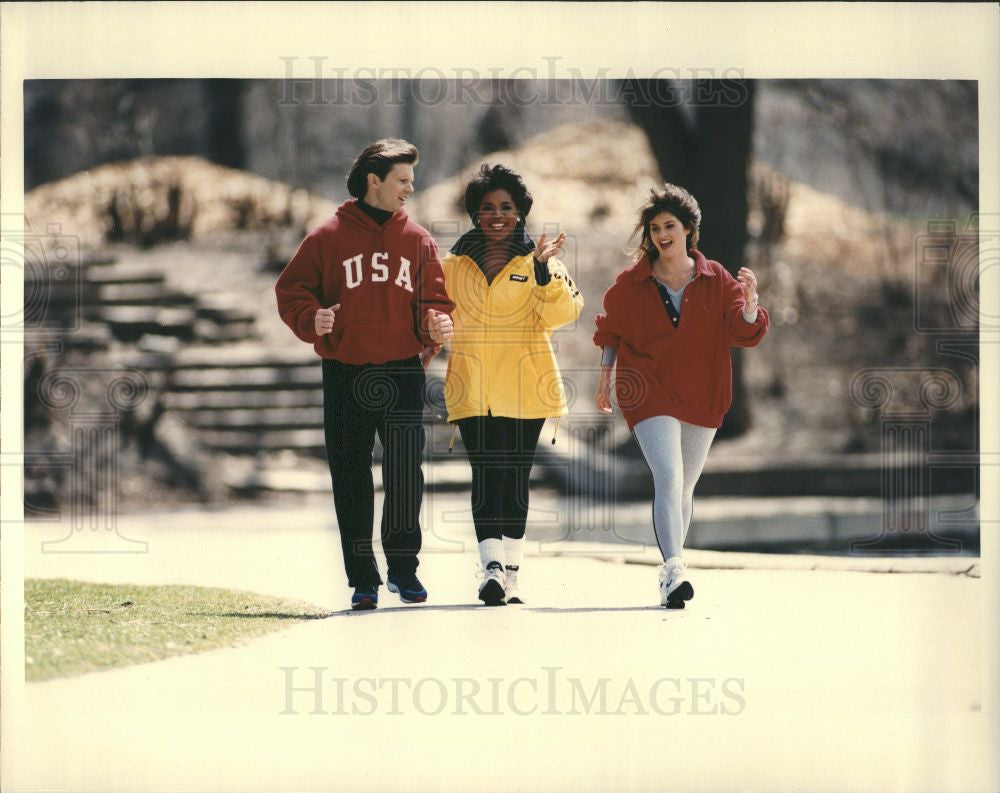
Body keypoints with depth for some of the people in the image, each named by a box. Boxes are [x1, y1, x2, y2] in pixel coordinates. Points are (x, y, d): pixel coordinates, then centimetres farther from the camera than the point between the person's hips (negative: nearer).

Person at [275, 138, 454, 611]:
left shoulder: (417, 240, 9)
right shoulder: (328, 238, 2)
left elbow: (433, 301, 11)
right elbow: (291, 289, 4)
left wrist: (437, 326, -10)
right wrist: (311, 319, -15)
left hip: (402, 372, 1)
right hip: (345, 373, -1)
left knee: (405, 469, -15)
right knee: (351, 479, 3)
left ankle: (403, 567, -4)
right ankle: (362, 579, 11)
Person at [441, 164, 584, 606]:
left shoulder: (537, 262, 6)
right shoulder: (454, 266, 12)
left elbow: (562, 313, -10)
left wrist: (543, 270, -22)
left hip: (524, 387, 0)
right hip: (473, 388, 0)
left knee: (516, 479, 5)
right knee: (486, 474, -14)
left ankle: (510, 573, 15)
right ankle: (492, 568, -24)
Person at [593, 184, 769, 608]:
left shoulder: (715, 279, 0)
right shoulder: (631, 283, -2)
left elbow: (745, 333, -5)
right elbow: (611, 330, 14)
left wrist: (749, 303, -23)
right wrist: (606, 374, 11)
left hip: (701, 397, 3)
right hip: (649, 393, -3)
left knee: (684, 488, 11)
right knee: (668, 478, -20)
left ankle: (671, 574, 24)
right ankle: (673, 570, -31)